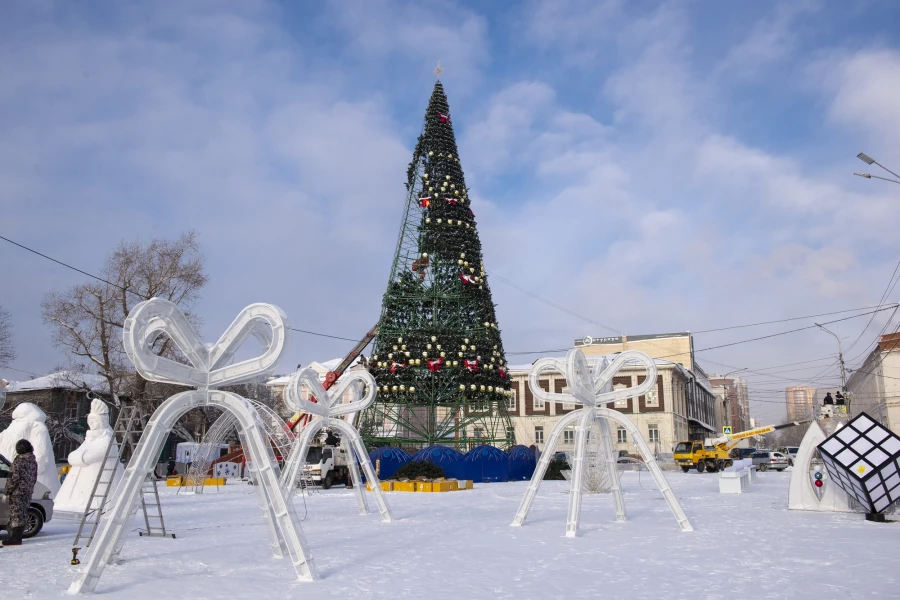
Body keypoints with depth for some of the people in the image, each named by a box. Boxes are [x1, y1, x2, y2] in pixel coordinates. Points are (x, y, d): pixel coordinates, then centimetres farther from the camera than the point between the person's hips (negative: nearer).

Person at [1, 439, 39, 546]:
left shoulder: (19, 461, -15)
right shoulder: (33, 461, 11)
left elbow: (13, 478, -16)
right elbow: (34, 478, 17)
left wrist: (6, 492, -10)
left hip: (17, 492, -8)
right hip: (28, 492, 8)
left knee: (16, 514, -5)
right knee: (23, 514, 12)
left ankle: (15, 538, -4)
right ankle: (17, 536, 19)